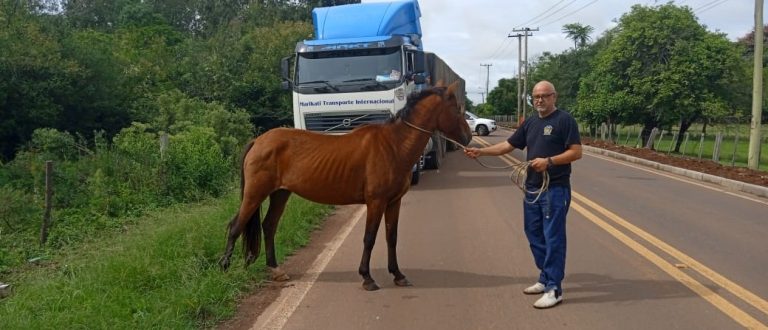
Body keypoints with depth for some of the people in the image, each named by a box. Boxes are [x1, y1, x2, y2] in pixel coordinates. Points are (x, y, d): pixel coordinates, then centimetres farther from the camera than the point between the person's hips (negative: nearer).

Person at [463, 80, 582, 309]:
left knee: (553, 238, -4)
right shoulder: (530, 122, 13)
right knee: (535, 235, 14)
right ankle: (545, 279, 28)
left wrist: (549, 161, -23)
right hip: (532, 188, 8)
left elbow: (576, 152, -12)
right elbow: (508, 146, 15)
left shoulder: (564, 120, -8)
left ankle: (554, 289, 2)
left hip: (555, 189, -7)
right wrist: (480, 151, 7)